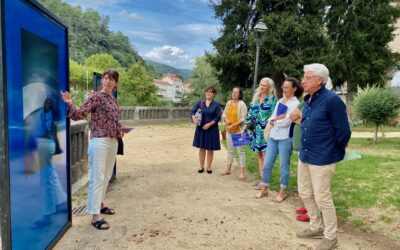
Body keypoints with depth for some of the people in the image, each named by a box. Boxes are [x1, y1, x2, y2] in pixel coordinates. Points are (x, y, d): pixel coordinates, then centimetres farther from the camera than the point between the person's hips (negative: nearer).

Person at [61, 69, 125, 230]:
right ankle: (95, 216, 0)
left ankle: (100, 203, 35)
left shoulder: (113, 99, 14)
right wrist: (70, 103, -32)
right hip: (99, 141, -8)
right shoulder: (95, 96, -6)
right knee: (97, 178, -6)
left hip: (113, 141, 8)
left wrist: (120, 131, 11)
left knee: (106, 176, 18)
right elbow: (80, 114, -15)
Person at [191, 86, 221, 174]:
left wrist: (209, 124, -17)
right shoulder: (200, 102, 4)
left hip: (212, 129, -1)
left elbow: (218, 117, -7)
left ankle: (209, 167, 18)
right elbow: (193, 111, -3)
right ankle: (201, 166, 19)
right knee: (202, 148, 8)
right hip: (201, 128, 1)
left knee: (210, 149, 6)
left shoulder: (216, 105, -1)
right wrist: (194, 118, -24)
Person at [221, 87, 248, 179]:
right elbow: (224, 113, 15)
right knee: (230, 150, 17)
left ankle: (242, 172, 5)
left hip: (238, 131, -6)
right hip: (229, 130, 7)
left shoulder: (242, 104, -12)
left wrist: (233, 125, -21)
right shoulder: (229, 103, 6)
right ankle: (228, 169, 29)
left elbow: (243, 119, -16)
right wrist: (226, 119, -6)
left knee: (240, 151, -1)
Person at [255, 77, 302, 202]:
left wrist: (274, 121, -2)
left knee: (284, 166, 5)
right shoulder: (280, 101, 13)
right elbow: (271, 118, 8)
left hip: (285, 138, -6)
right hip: (273, 137, 6)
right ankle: (264, 189, 22)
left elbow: (286, 122, -16)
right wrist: (278, 119, -12)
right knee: (267, 164, 9)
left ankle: (283, 192, 18)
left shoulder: (295, 103, -8)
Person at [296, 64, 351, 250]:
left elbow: (343, 131, -14)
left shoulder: (332, 100, -17)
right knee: (305, 194, 17)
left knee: (322, 198, 3)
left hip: (322, 159, -8)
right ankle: (316, 227, 37)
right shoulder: (307, 100, 8)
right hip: (305, 156, 9)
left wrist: (336, 153, -3)